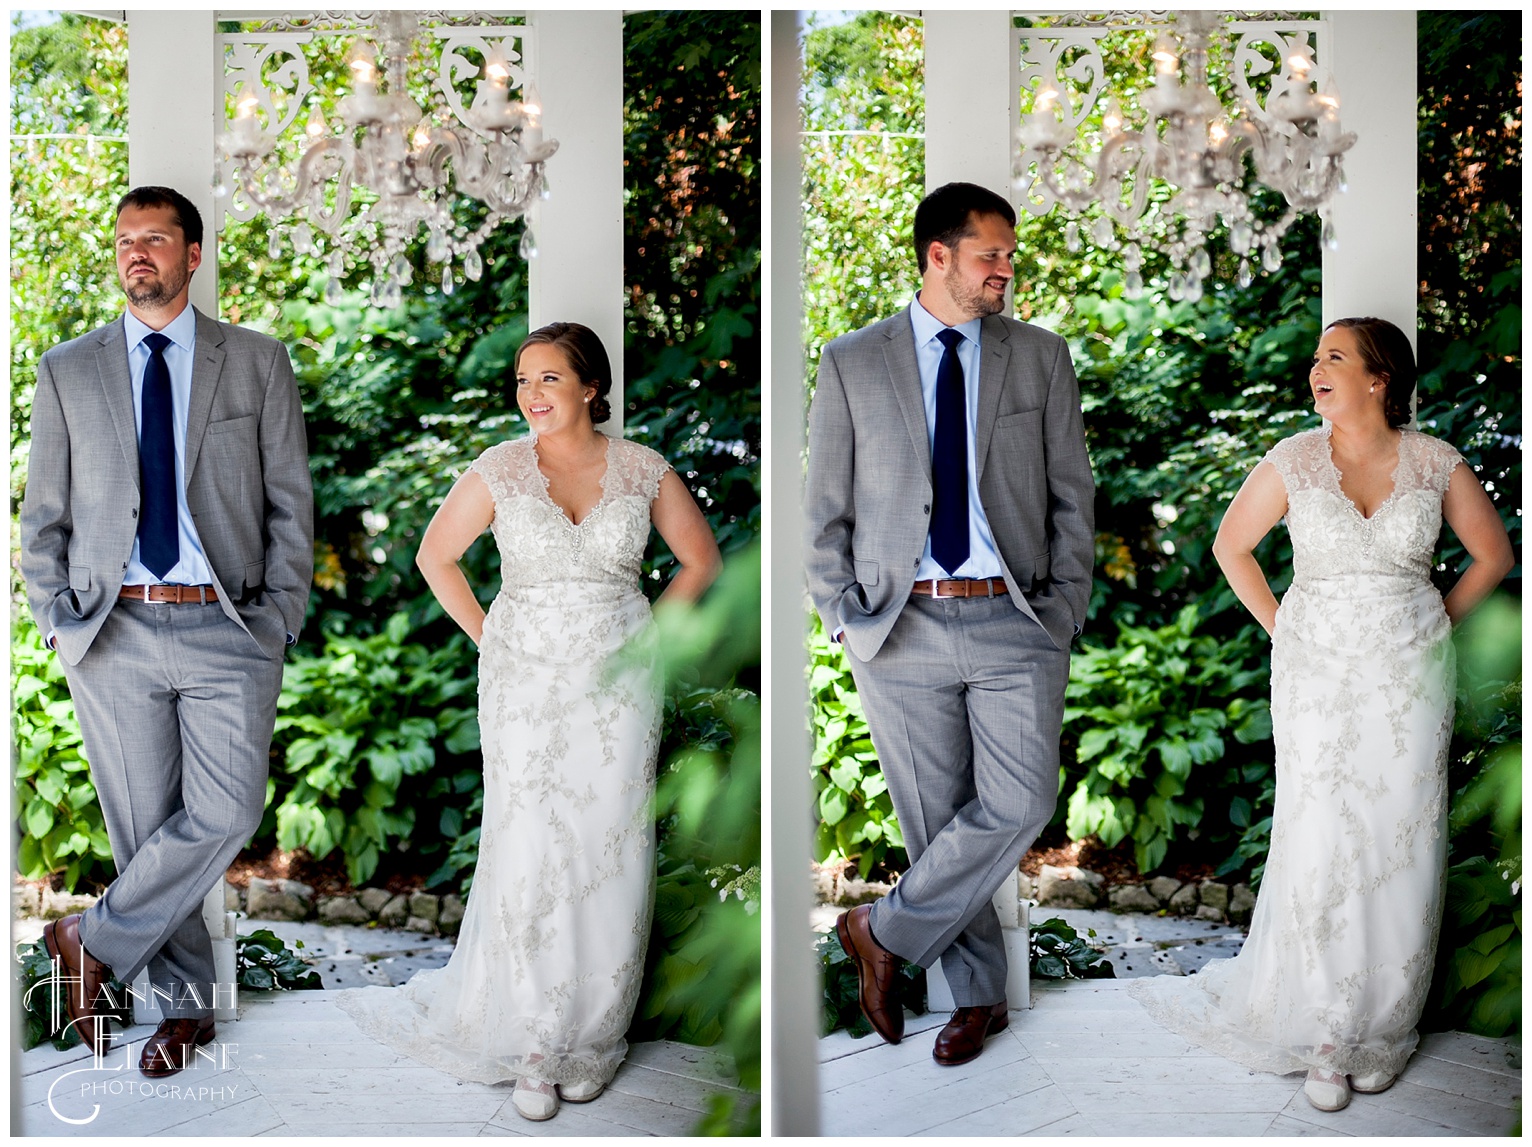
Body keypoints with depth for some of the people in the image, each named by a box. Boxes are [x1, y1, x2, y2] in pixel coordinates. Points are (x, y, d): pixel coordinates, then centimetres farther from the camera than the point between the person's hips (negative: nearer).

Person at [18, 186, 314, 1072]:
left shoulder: (259, 363, 7)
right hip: (113, 632, 1)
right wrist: (59, 621, 0)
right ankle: (186, 1002, 19)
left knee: (225, 814, -14)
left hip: (228, 630, -1)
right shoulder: (67, 372, 10)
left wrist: (280, 618, -2)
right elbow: (44, 516, 11)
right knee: (144, 825, 4)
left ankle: (94, 941, 5)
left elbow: (290, 501, 6)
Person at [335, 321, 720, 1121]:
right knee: (528, 859, -4)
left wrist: (643, 638, 5)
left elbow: (701, 560, 12)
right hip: (525, 688, -1)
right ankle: (531, 1045, 9)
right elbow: (434, 556, 9)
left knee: (608, 859, 3)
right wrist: (488, 640, 4)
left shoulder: (644, 471, -1)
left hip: (619, 689, 1)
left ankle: (592, 1038, 17)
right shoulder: (499, 471, -3)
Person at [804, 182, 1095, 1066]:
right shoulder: (852, 364, 4)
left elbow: (1073, 496, 10)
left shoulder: (1042, 357, 8)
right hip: (902, 629, -1)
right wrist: (845, 618, -2)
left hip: (1014, 624, 1)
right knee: (937, 819, 5)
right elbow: (827, 510, 6)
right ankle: (979, 994, 21)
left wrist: (1065, 611, 1)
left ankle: (886, 931, 7)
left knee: (1019, 806, -13)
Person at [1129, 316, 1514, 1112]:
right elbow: (1230, 546, 9)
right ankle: (1323, 1037, 11)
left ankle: (1384, 1030, 19)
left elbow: (1493, 554, 11)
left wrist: (1436, 626, 7)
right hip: (1318, 680, 0)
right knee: (1319, 850, -3)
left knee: (1400, 852, 4)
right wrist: (1281, 630, 5)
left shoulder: (1435, 464, -2)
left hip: (1411, 681, 1)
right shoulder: (1294, 460, -3)